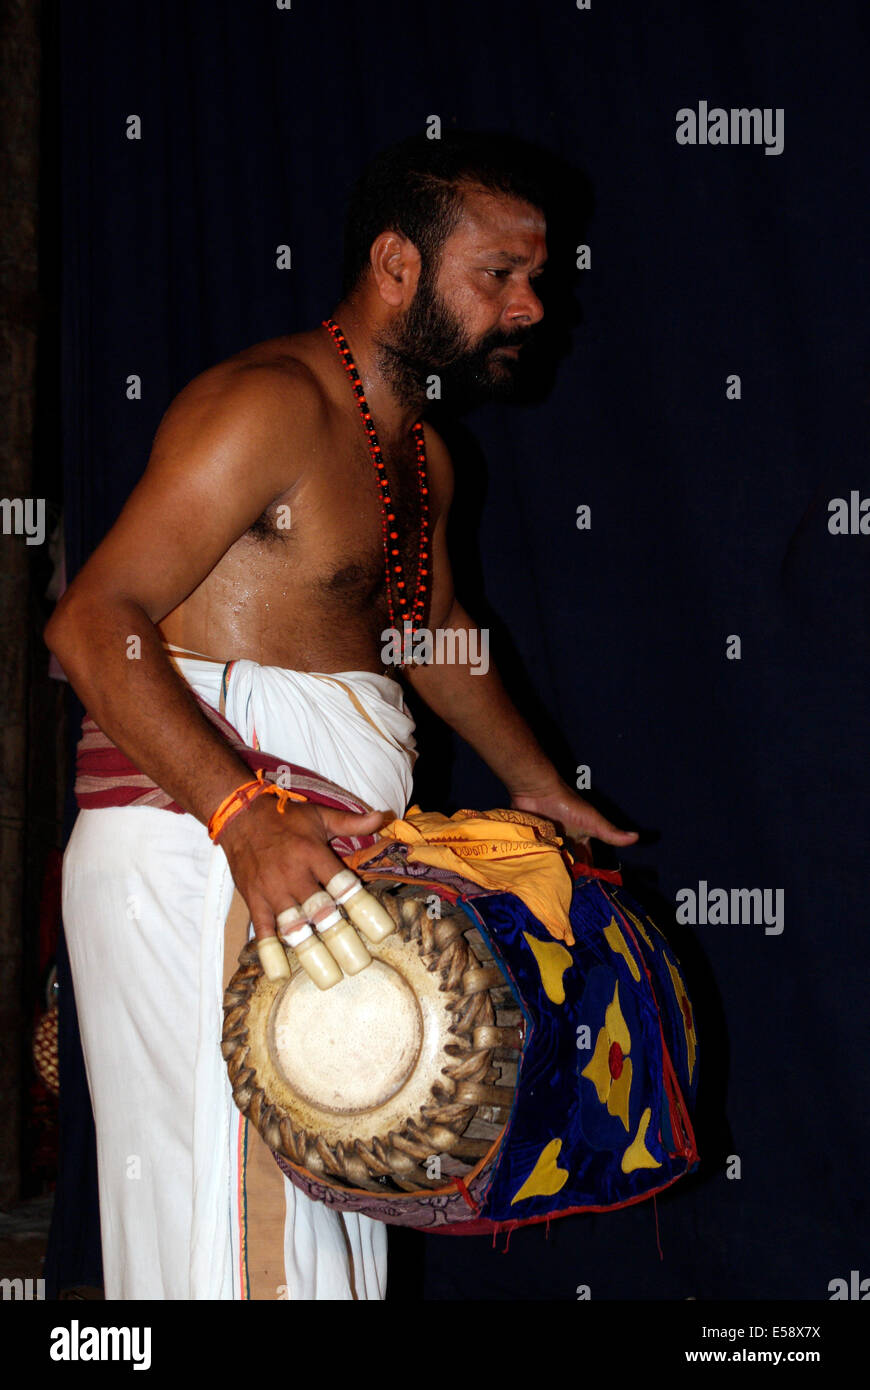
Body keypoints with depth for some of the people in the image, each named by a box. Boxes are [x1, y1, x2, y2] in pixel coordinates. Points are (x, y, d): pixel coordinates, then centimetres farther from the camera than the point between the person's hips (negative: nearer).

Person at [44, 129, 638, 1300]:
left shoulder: (419, 455, 16)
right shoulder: (272, 404, -14)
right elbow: (94, 621, -23)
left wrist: (541, 788, 39)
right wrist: (245, 817, -33)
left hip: (310, 857, 10)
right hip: (199, 852, -9)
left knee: (333, 1208, 13)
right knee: (230, 1223, -7)